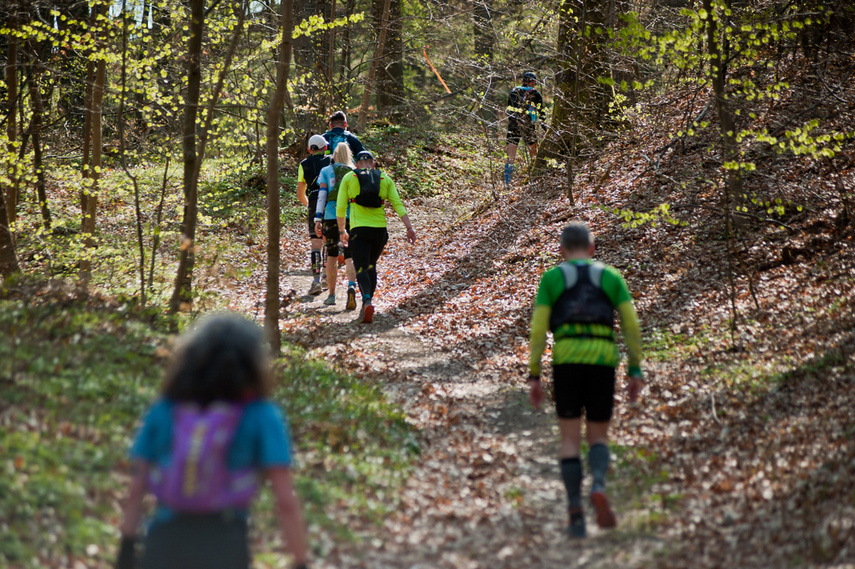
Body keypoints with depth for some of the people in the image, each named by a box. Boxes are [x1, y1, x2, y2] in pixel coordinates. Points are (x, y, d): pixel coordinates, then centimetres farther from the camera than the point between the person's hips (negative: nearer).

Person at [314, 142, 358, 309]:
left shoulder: (326, 171, 9)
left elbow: (322, 195, 0)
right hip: (352, 217, 0)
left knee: (331, 255, 15)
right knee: (349, 256, -4)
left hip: (331, 216, 0)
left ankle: (331, 295, 22)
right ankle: (351, 286, -31)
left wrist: (318, 219, -3)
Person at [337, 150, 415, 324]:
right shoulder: (385, 178, 11)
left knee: (361, 269, -7)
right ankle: (365, 307, 25)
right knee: (371, 266, 22)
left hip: (359, 230, -3)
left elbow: (340, 207, 4)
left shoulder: (349, 178, 7)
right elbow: (397, 204, 2)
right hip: (380, 229, 3)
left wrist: (342, 231, 15)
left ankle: (367, 302, -33)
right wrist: (409, 227, 0)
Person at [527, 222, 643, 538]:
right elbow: (631, 325, 7)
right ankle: (598, 487, -19)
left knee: (570, 439, 6)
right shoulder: (611, 277, 16)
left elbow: (538, 329, 3)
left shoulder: (551, 278, 11)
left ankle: (576, 514, -6)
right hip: (603, 362, 1)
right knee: (598, 437, 13)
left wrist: (533, 377, 4)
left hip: (566, 361, -1)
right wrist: (636, 372, 9)